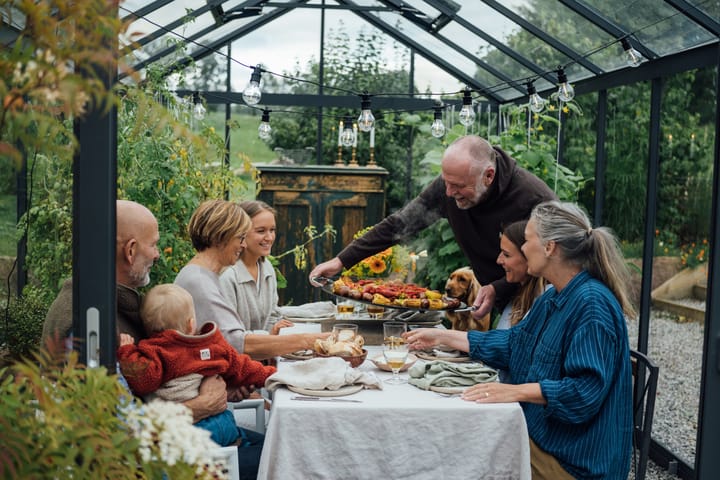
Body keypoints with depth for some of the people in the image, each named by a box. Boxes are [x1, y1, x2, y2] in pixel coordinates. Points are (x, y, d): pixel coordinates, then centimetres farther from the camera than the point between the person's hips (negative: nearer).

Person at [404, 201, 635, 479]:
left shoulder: (592, 303, -22)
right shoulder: (553, 299, 9)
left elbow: (586, 390, -28)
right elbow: (512, 344, 18)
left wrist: (516, 391, -29)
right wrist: (442, 337, 18)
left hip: (572, 458, -9)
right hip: (540, 433, 9)